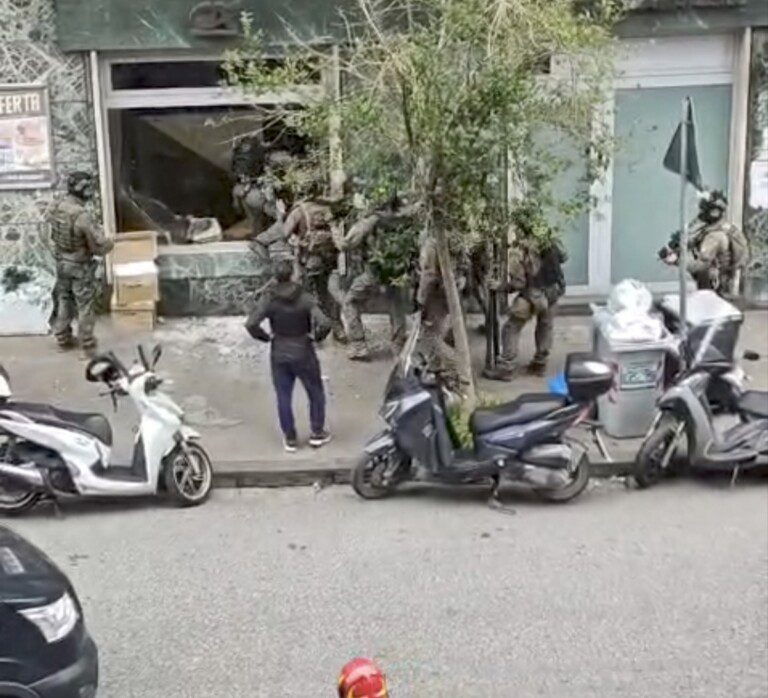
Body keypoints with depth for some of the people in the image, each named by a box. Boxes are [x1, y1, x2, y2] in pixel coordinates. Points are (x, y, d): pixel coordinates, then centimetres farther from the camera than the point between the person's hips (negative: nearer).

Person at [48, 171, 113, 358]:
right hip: (80, 267, -7)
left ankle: (63, 339, 34)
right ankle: (87, 347, 14)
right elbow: (100, 244, -26)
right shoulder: (81, 216, -31)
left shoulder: (56, 207, -7)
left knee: (64, 301, 21)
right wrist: (109, 244, -5)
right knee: (85, 307, 6)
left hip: (61, 263, 7)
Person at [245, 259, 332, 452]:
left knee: (283, 397, 14)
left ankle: (290, 439, 21)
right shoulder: (304, 298, -16)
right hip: (303, 354, -1)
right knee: (316, 393, 17)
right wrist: (315, 336, -6)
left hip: (279, 355, 2)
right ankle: (317, 434, 23)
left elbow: (251, 324, -19)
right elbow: (324, 324, -25)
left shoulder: (268, 299, -12)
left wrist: (266, 336, -3)